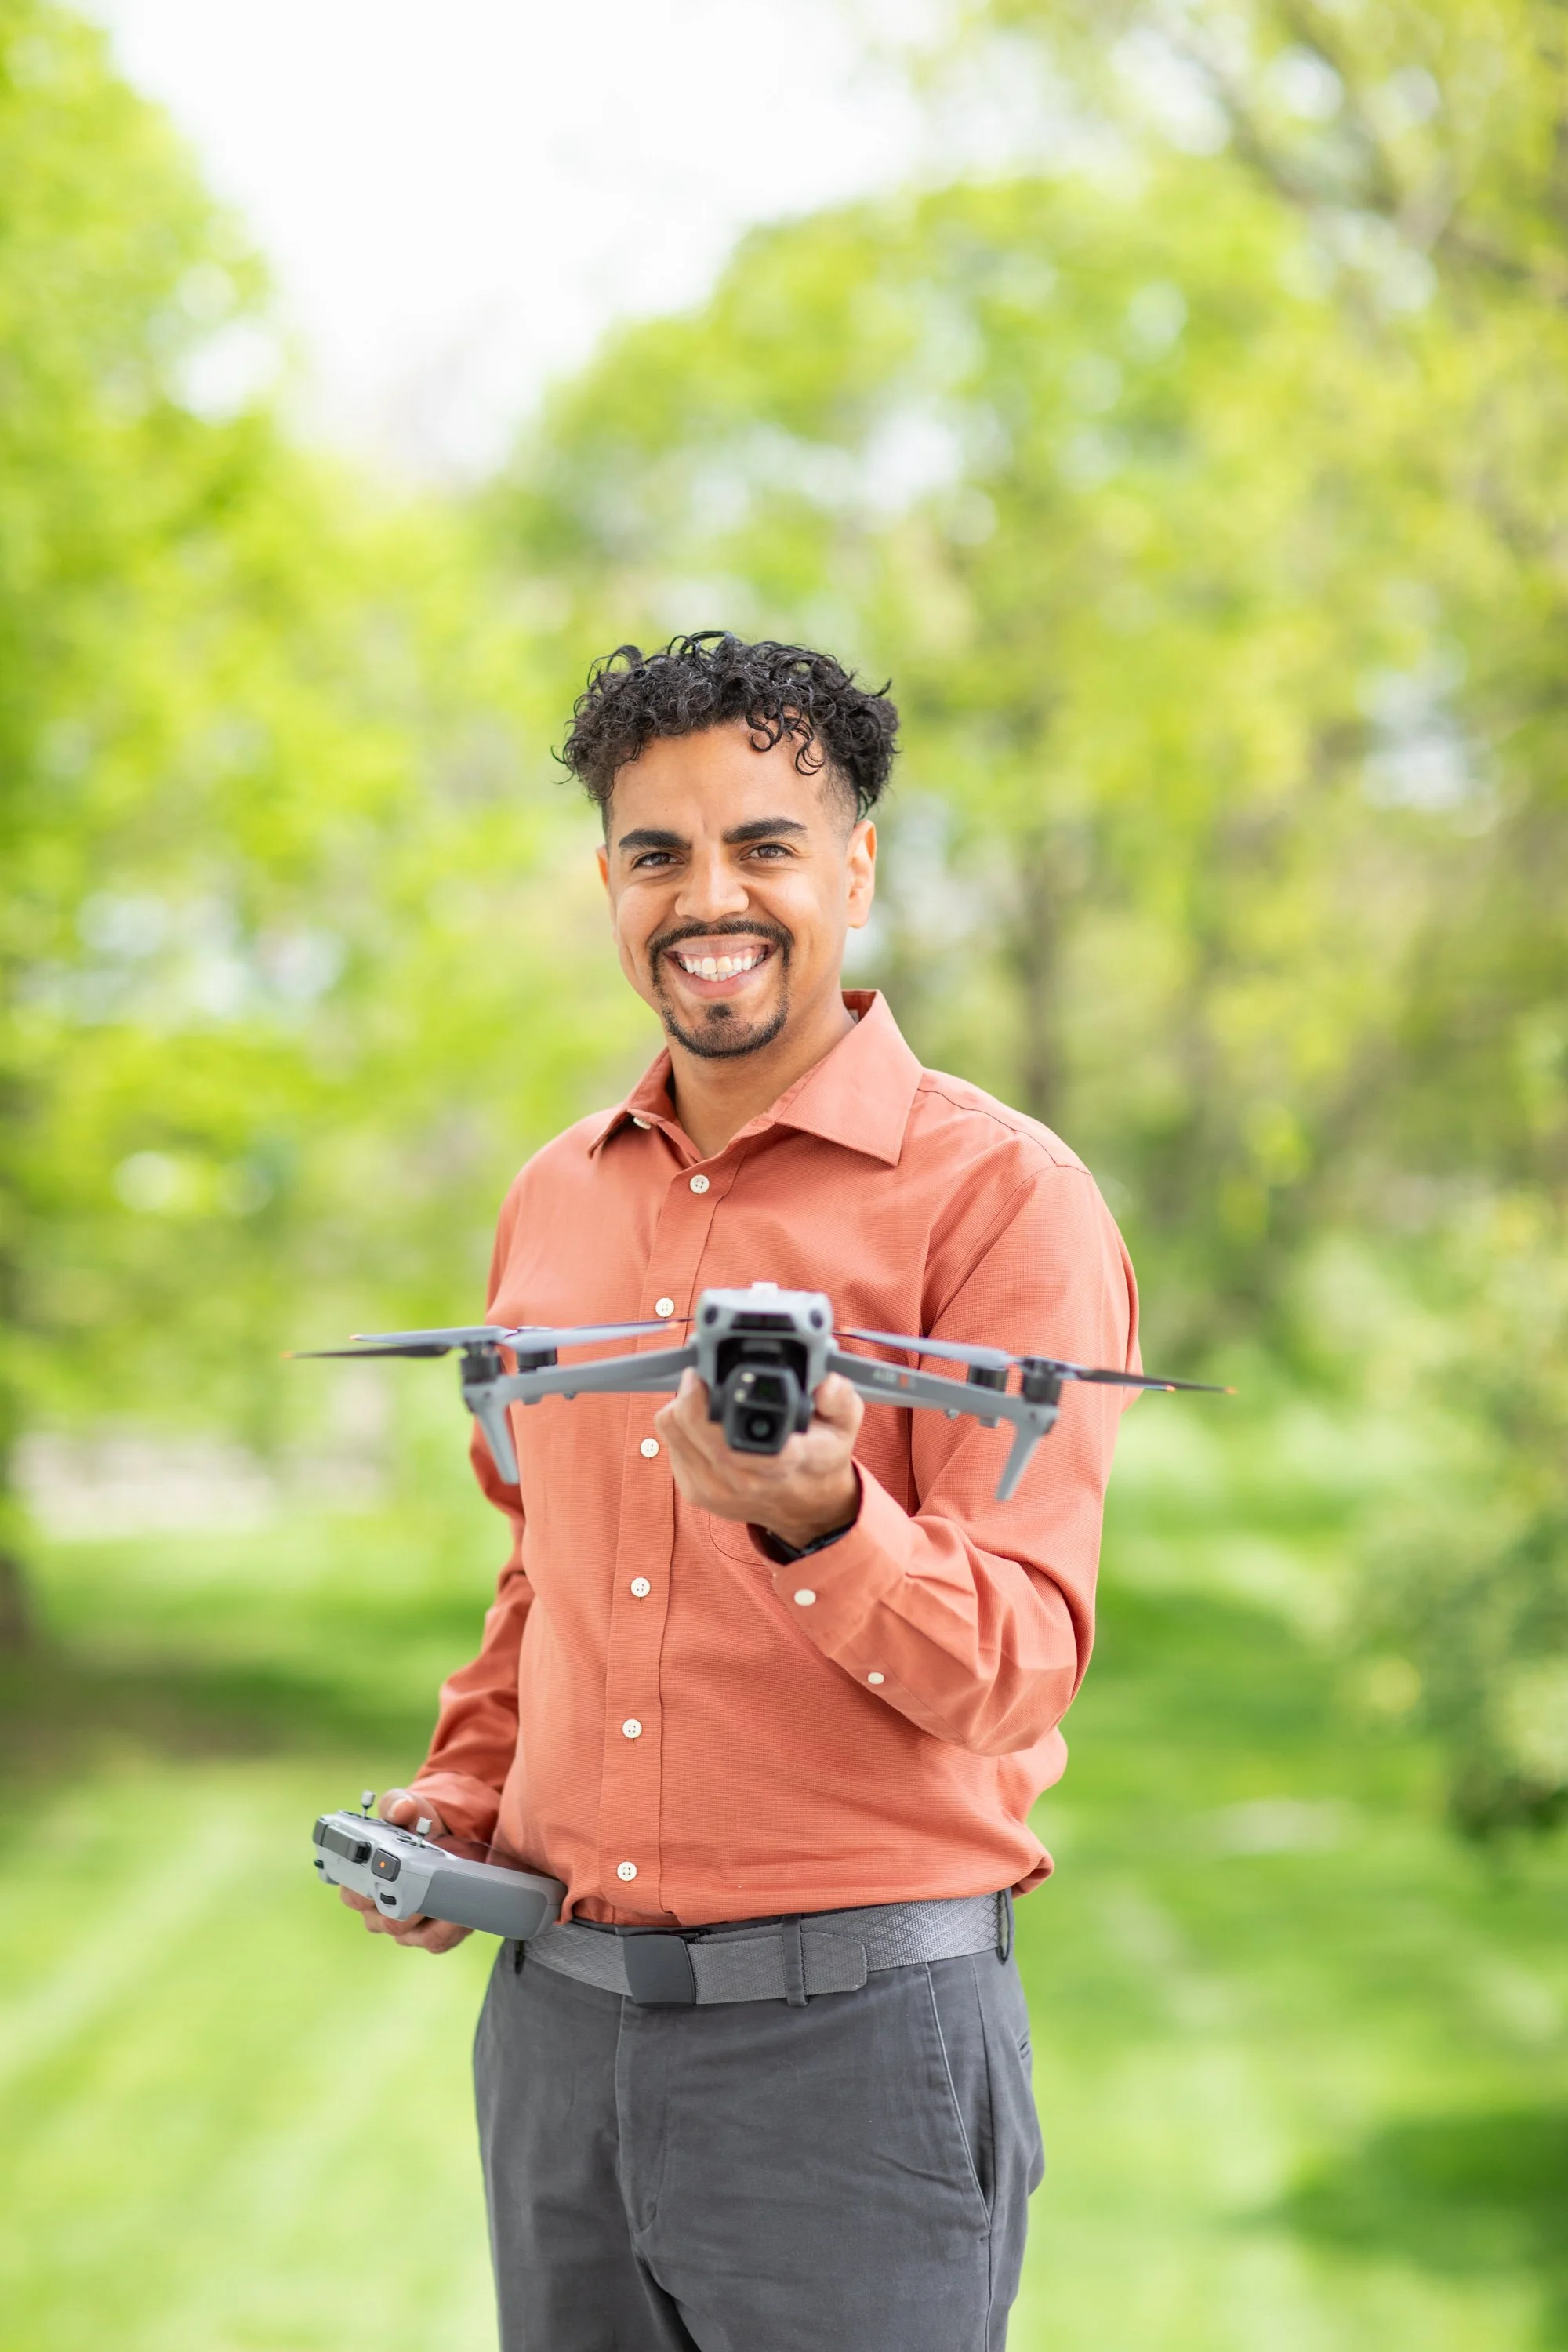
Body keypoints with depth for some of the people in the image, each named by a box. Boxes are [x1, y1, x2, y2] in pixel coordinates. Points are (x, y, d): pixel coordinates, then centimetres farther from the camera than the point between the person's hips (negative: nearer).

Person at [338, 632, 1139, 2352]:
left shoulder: (1002, 1197, -7)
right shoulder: (553, 1205, 12)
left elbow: (1020, 1664, -15)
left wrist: (817, 1520, -32)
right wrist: (466, 1787, 10)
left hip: (854, 2029, -5)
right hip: (556, 2012, 6)